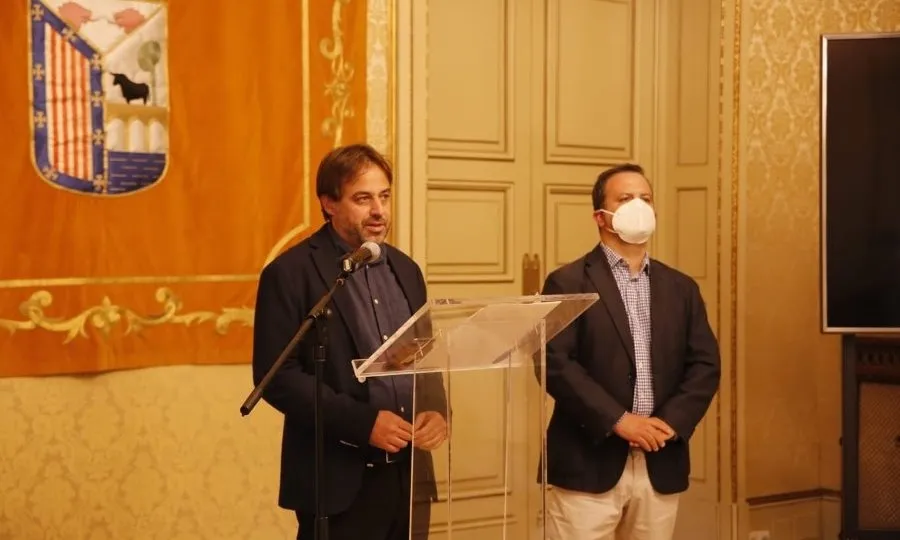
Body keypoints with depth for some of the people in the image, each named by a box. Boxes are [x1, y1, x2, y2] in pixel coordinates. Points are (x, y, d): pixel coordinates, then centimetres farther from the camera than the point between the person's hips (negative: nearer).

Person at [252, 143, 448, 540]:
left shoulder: (405, 270, 12)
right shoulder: (290, 273, -6)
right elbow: (277, 376, -12)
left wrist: (436, 410, -3)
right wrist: (363, 422, -19)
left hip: (410, 474, 6)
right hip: (340, 481, -5)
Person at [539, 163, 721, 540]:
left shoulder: (681, 288, 14)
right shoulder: (567, 283, -2)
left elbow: (705, 365, 8)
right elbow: (555, 364, -11)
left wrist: (670, 422, -8)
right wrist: (618, 421, -16)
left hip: (661, 465, 5)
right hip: (589, 462, -4)